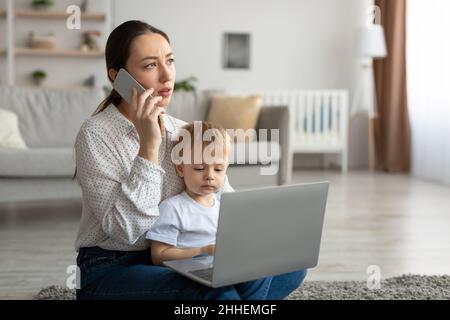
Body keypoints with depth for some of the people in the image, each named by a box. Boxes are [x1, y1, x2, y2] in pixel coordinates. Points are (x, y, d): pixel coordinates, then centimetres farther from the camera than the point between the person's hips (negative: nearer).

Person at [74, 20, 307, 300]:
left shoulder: (184, 133, 6)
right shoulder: (96, 135, -12)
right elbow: (126, 230, -21)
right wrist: (148, 146, -25)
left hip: (177, 262, 7)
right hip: (112, 272, -6)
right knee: (218, 294, -33)